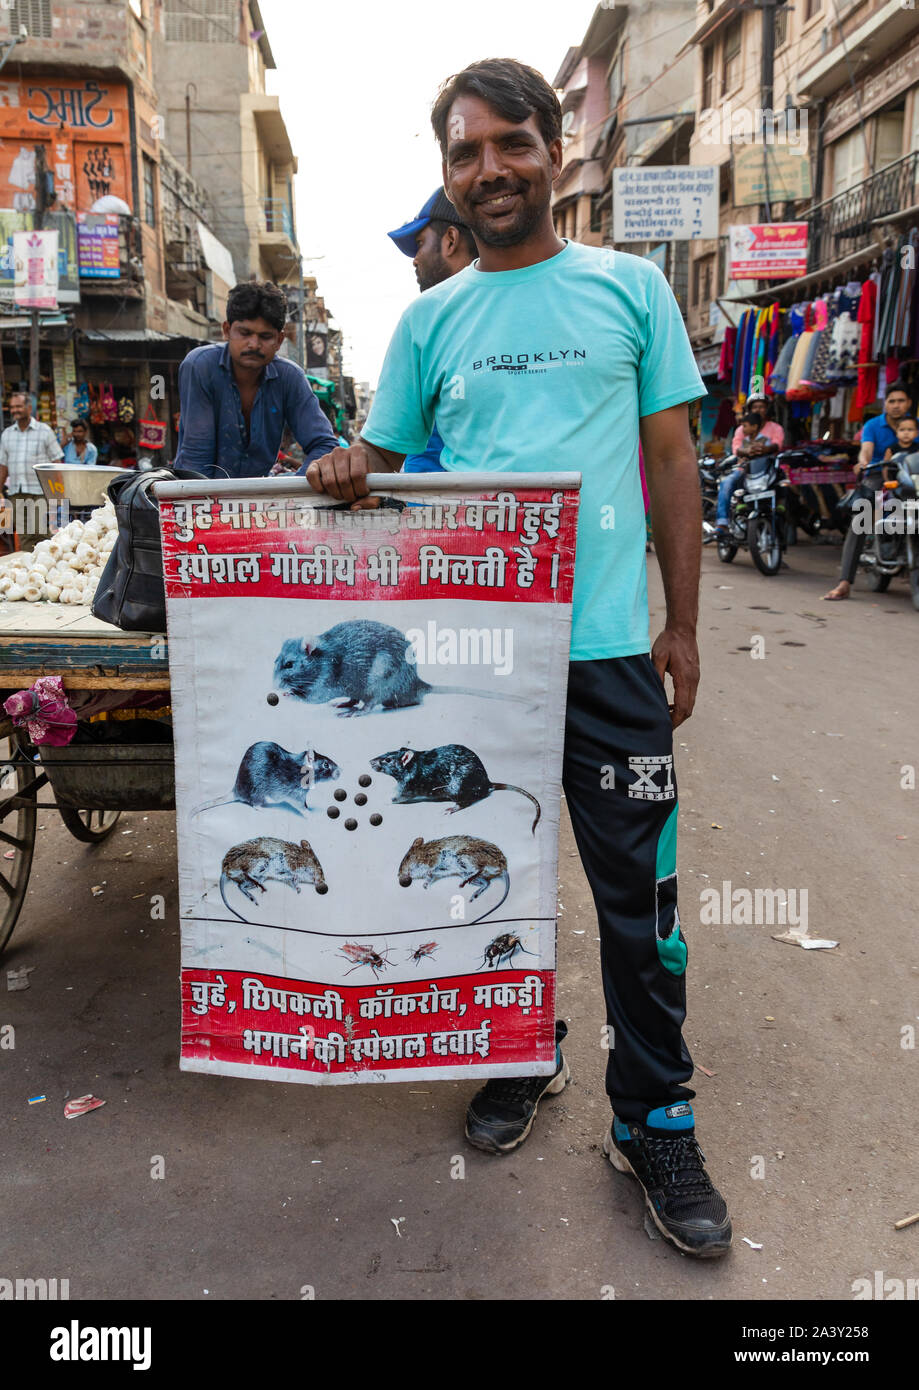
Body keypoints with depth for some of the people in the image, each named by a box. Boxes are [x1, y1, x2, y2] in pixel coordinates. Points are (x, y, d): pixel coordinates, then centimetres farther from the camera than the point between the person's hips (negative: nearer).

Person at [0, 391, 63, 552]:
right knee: (23, 537, 2)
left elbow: (56, 462, 1)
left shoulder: (44, 431, 3)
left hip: (39, 491, -4)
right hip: (16, 493, 4)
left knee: (38, 532, -10)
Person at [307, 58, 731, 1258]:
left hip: (607, 642, -2)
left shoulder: (629, 288, 6)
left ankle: (654, 1121, 20)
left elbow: (670, 458, 5)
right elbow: (382, 454, 12)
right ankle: (523, 1055, 37)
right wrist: (344, 471, -13)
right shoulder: (431, 319, 10)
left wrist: (683, 624, 1)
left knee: (637, 891, 3)